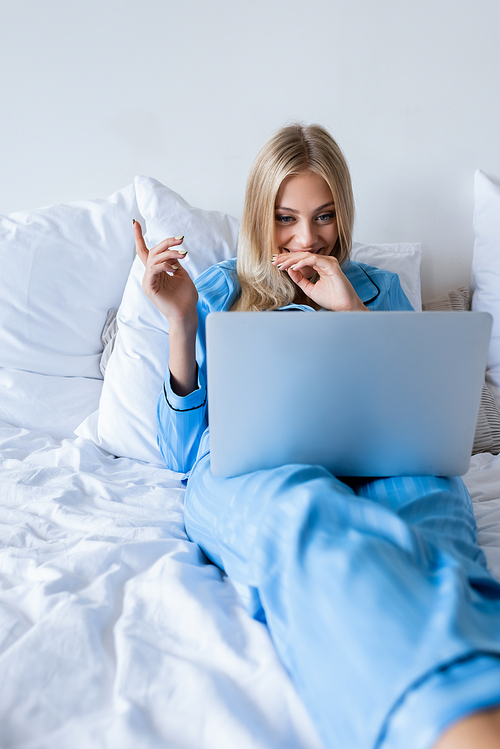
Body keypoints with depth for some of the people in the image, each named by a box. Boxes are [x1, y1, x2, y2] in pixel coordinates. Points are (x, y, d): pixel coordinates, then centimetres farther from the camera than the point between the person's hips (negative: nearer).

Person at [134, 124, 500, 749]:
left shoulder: (377, 289, 25)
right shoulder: (217, 291, 21)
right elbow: (181, 452, 12)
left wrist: (351, 313, 3)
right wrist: (181, 321, -1)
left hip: (370, 466, 2)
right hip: (247, 467, -1)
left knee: (434, 494, -37)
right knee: (307, 509, -40)